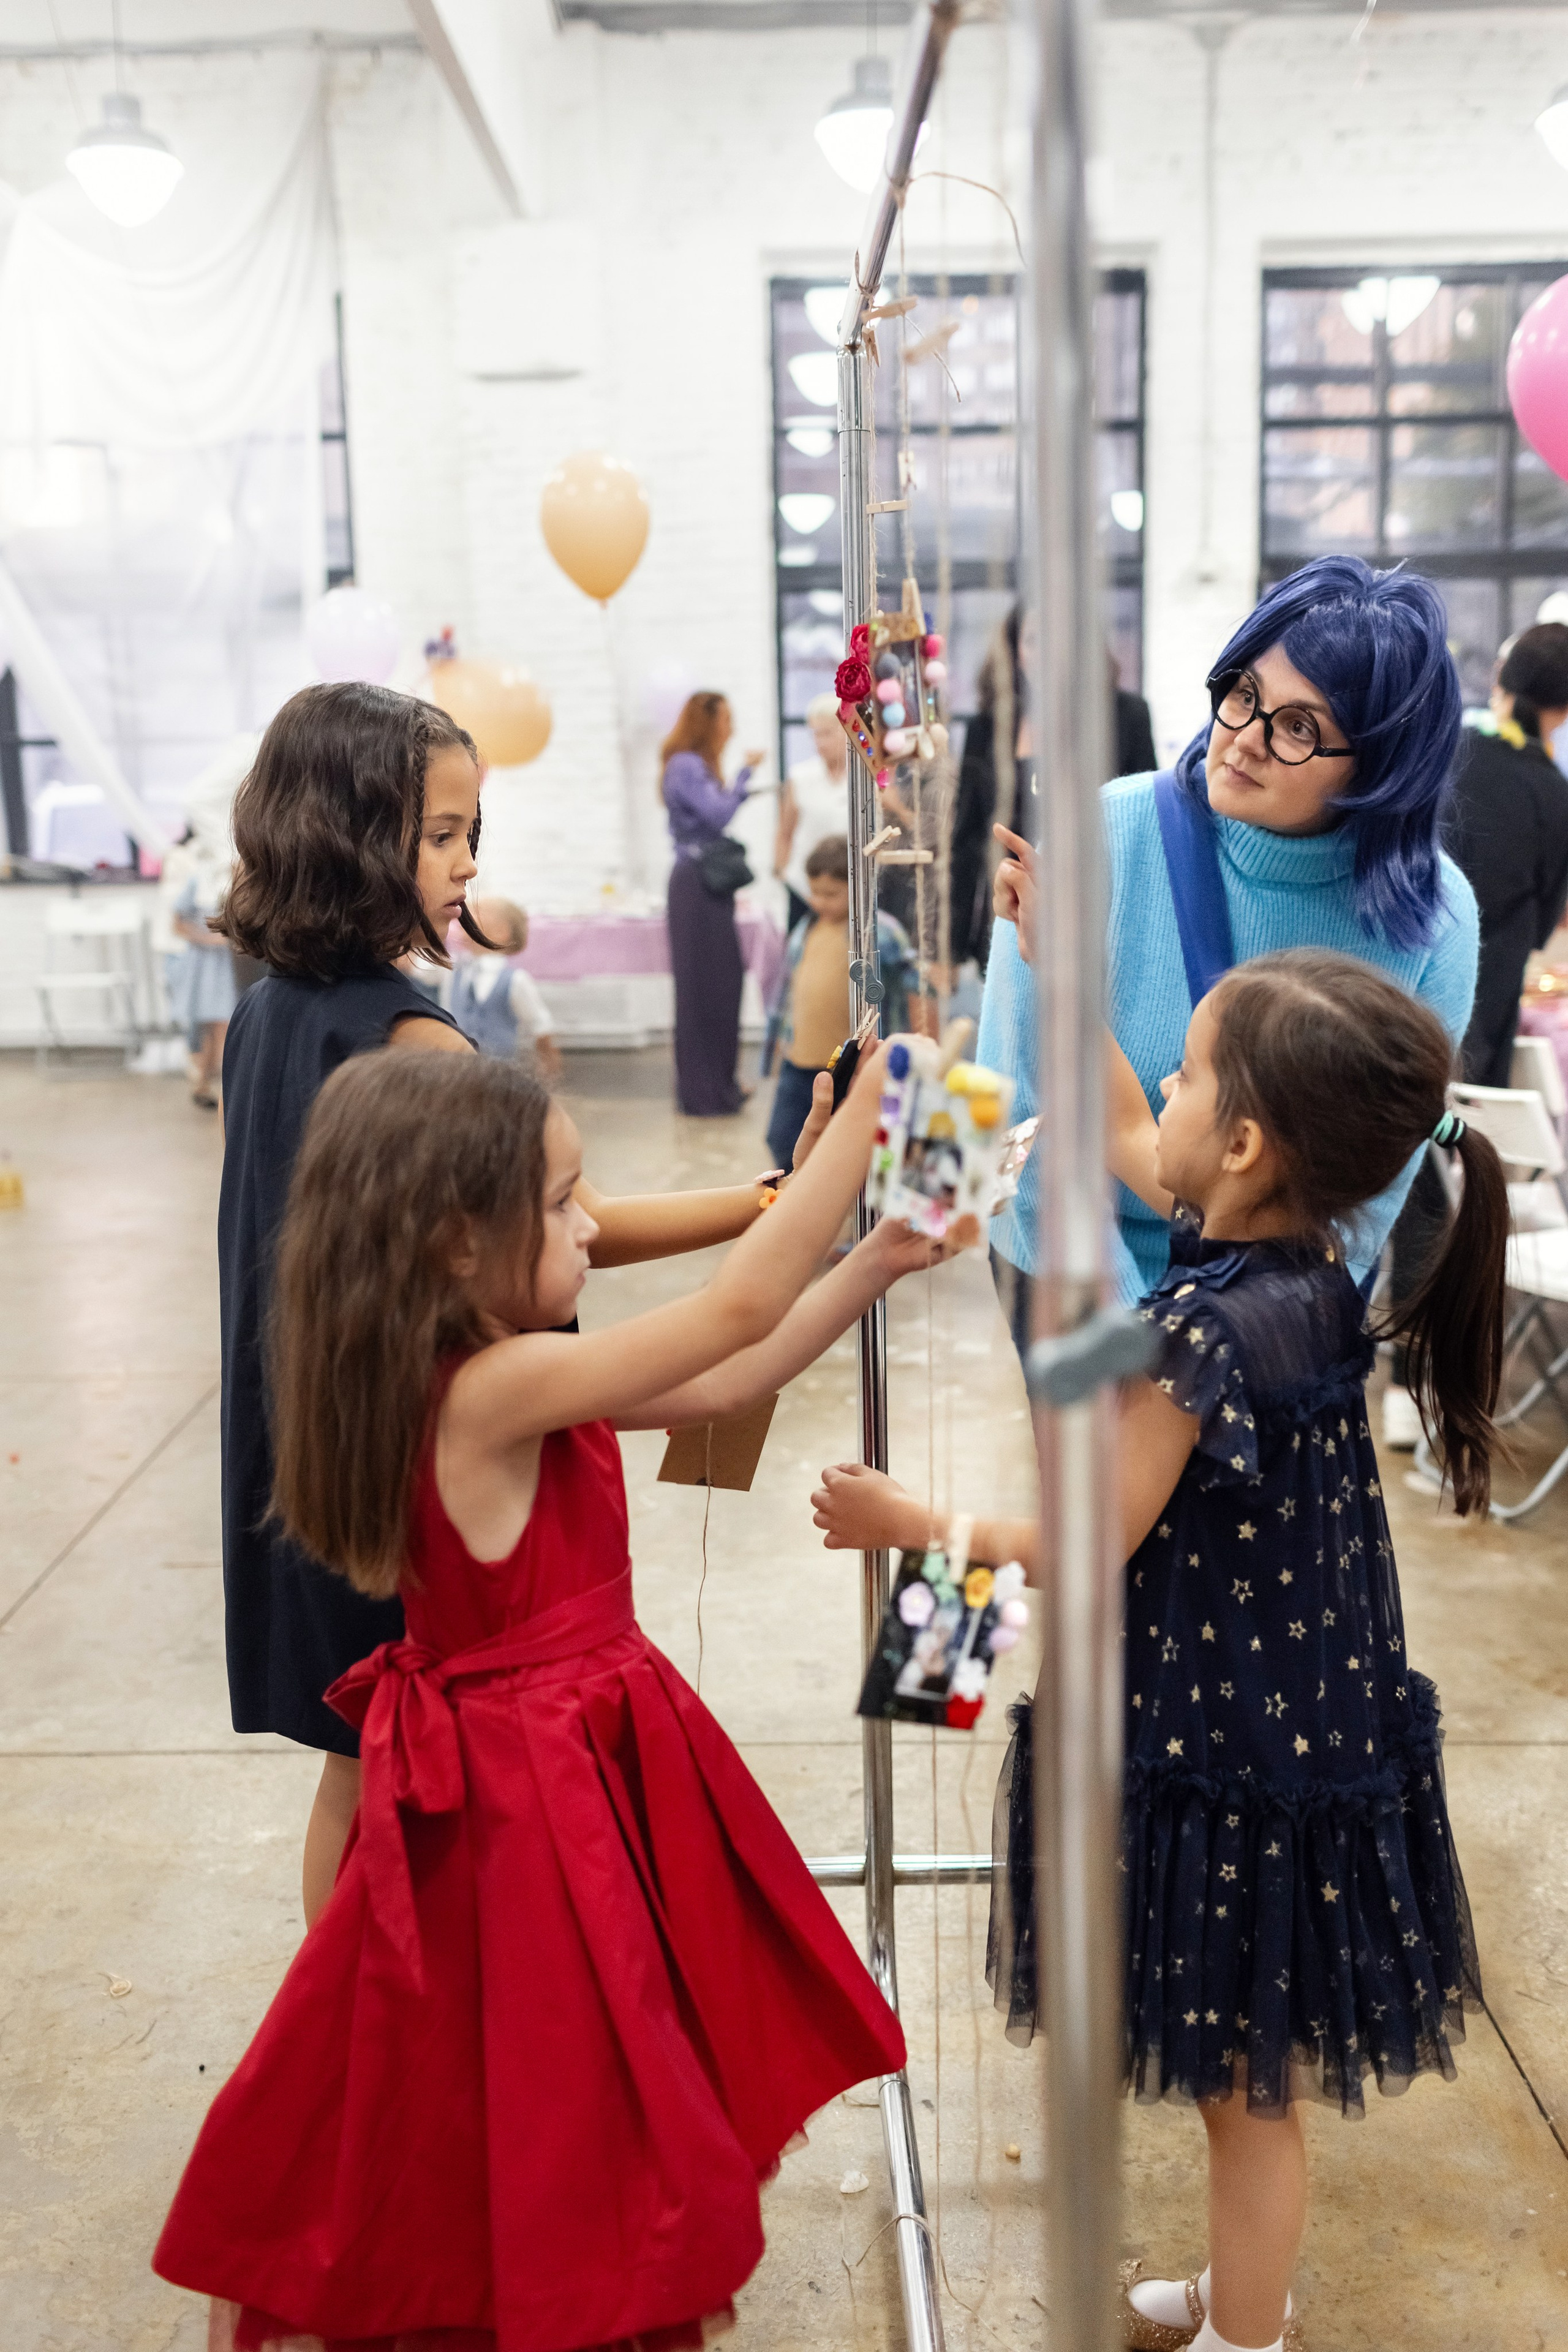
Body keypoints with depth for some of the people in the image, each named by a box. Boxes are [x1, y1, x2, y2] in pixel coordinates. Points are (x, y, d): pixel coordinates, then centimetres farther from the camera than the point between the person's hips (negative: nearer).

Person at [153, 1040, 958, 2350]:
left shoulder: (500, 1380, 1)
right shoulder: (504, 1386, -27)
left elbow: (720, 1384, 4)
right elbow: (736, 1315, -30)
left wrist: (872, 1268, 0)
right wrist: (862, 1119, -25)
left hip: (572, 1742, 10)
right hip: (529, 1787, -10)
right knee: (546, 2079, 10)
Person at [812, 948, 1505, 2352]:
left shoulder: (1205, 1328, -28)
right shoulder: (1311, 1265, -2)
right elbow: (1124, 1142, 13)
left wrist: (906, 1525, -10)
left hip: (1229, 1751, -9)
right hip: (1306, 1715, 9)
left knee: (1245, 2081, 11)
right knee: (1254, 2071, 26)